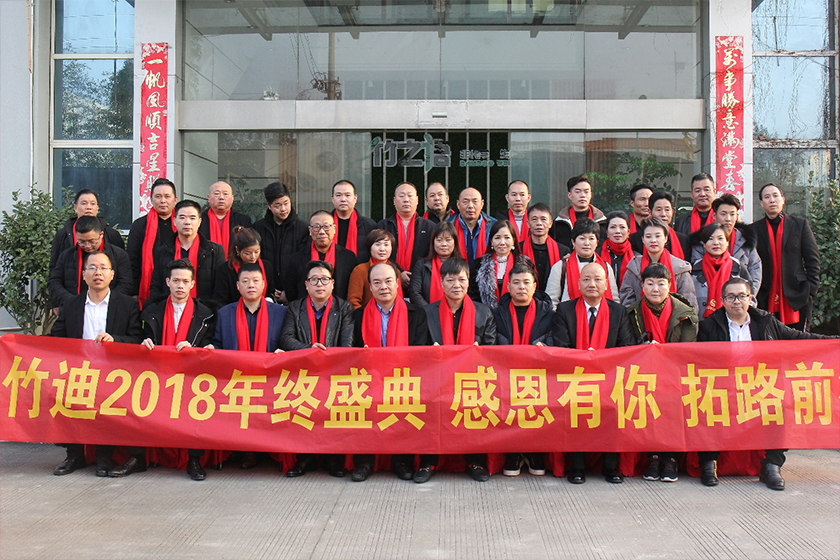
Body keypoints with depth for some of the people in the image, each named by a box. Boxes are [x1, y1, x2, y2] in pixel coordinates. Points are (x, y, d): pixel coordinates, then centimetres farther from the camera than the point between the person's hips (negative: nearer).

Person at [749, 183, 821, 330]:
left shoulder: (800, 224, 8)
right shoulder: (754, 229, 7)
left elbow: (813, 259, 7)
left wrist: (811, 289, -2)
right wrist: (752, 294, -2)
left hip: (797, 299, 0)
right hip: (766, 300, 0)